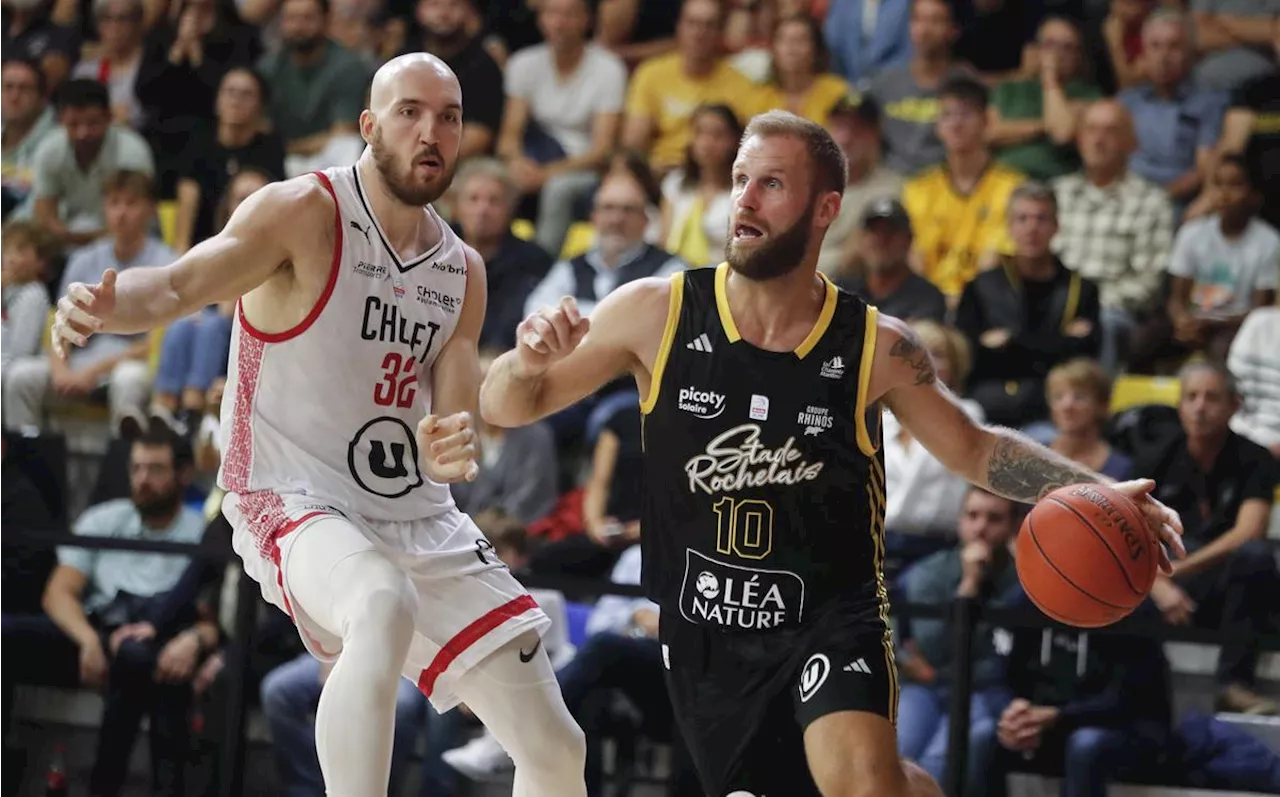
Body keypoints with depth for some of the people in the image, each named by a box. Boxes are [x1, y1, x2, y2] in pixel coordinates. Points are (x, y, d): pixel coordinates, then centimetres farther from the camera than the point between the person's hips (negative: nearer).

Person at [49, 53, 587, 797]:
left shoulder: (463, 272, 9)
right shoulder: (306, 213, -9)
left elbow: (457, 423, 6)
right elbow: (179, 286, -23)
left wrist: (451, 453, -19)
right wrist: (108, 306, -46)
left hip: (420, 515, 7)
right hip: (297, 504, -7)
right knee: (387, 605, -42)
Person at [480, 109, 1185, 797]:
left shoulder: (876, 348, -9)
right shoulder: (656, 314, -9)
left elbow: (972, 447, 7)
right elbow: (503, 407, -2)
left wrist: (1095, 495, -7)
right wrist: (531, 359, -25)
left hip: (831, 612, -2)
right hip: (704, 633, 2)